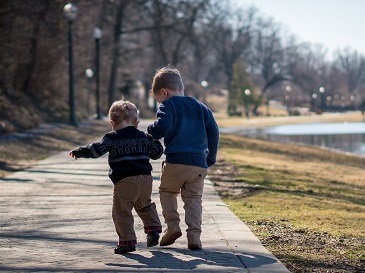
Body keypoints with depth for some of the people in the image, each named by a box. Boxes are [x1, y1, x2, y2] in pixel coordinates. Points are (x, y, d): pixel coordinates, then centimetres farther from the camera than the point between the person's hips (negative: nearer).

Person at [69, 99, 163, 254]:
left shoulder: (112, 138, -1)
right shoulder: (143, 137, 12)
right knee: (145, 205, 28)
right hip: (146, 178, 6)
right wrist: (156, 141, 40)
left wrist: (77, 152, 3)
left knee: (121, 212, 1)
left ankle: (127, 241, -3)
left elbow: (96, 150, -9)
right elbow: (156, 153, 20)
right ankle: (153, 228, 16)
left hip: (124, 182, -5)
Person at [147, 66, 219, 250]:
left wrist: (151, 132, 3)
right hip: (199, 163, 4)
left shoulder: (168, 105, 0)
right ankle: (194, 235, -3)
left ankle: (172, 225, 2)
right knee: (194, 198, 10)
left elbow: (162, 126, -18)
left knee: (167, 191, 18)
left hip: (175, 161, -4)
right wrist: (211, 158, 20)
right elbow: (213, 131, 14)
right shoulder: (200, 107, 18)